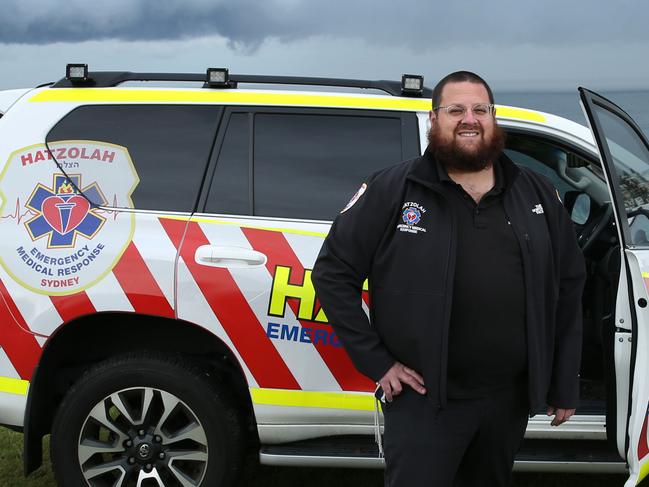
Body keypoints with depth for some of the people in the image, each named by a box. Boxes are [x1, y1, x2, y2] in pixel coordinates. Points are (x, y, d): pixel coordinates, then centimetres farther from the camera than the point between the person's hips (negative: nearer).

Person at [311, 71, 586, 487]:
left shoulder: (538, 194, 6)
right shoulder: (393, 190, -7)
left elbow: (569, 285, 10)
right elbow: (332, 273, -5)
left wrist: (566, 386, 9)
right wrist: (376, 361, -9)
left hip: (511, 398, 5)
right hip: (425, 400, -4)